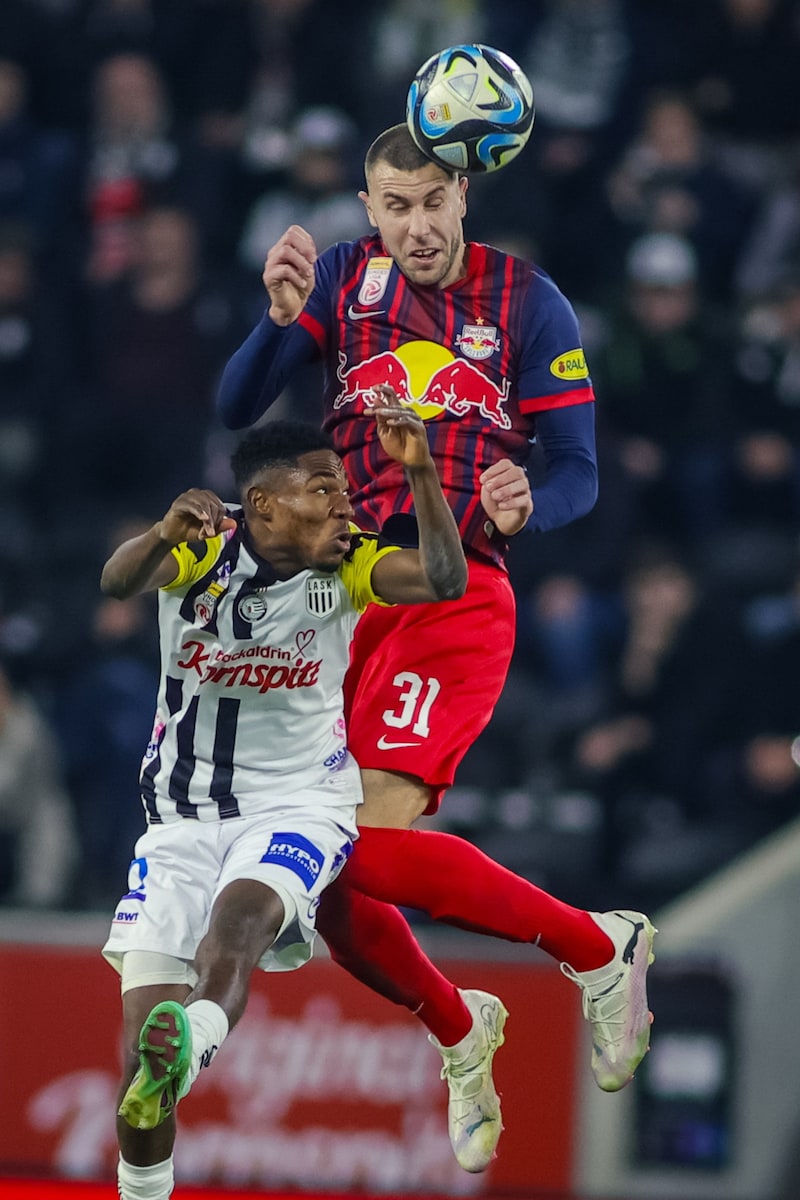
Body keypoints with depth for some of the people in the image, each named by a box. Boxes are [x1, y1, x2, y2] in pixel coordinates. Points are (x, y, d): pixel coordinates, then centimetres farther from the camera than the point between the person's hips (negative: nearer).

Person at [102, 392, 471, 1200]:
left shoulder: (346, 566, -4)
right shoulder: (202, 550, -8)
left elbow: (443, 581, -20)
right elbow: (118, 582, -28)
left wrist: (420, 471, -33)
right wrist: (165, 534, -50)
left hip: (300, 806, -1)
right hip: (185, 816, 1)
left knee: (240, 914, -34)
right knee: (145, 1012, -8)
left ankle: (191, 1044, -63)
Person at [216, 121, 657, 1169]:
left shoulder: (528, 303, 0)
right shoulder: (346, 277, 6)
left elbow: (579, 472, 1)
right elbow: (235, 409, -1)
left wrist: (527, 506, -23)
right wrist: (281, 317, -20)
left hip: (456, 593, -5)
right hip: (336, 590, 5)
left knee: (367, 842, -22)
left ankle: (601, 949, -4)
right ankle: (458, 1038, 27)